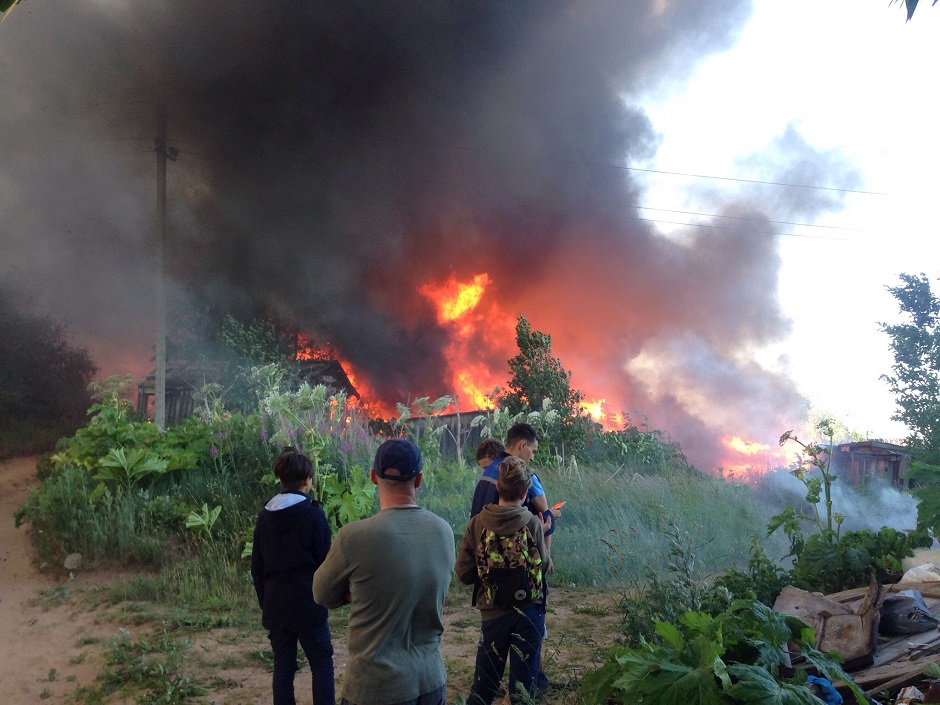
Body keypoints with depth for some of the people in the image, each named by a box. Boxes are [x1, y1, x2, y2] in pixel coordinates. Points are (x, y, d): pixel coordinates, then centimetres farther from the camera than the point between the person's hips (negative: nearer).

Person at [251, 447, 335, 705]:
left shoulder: (265, 516, 5)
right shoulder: (313, 514, -11)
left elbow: (256, 566, 9)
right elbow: (325, 560, -7)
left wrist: (264, 600, 17)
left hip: (275, 604, 5)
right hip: (307, 603, -5)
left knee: (283, 664, 11)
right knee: (321, 663, 3)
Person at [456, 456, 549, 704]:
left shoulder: (477, 523, -8)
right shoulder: (532, 523, -12)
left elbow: (463, 574, -6)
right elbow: (542, 563, -2)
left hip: (493, 612, 1)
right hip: (530, 610, -1)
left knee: (484, 685, 15)